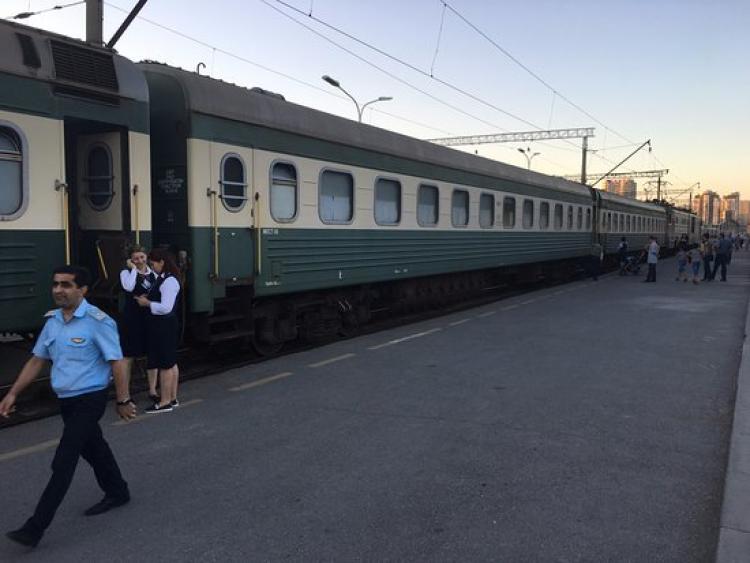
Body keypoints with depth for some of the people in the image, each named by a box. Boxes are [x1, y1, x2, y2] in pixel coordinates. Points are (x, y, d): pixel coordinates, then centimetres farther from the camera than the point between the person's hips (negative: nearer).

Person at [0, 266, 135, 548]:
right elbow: (37, 360, 12)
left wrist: (123, 400, -13)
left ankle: (35, 528, -1)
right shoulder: (52, 320, 4)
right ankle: (117, 493, 42)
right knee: (92, 448, 22)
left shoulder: (97, 321, -18)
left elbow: (117, 363, -16)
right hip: (66, 400, 8)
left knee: (63, 462, -7)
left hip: (89, 400, -8)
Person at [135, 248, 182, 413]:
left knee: (165, 364, -2)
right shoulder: (161, 279, 11)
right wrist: (147, 298, 5)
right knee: (171, 362, 16)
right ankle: (172, 398, 27)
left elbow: (166, 307, -24)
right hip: (162, 326, 10)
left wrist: (148, 303, -13)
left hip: (165, 326, -10)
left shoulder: (169, 281, -18)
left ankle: (165, 402, 6)